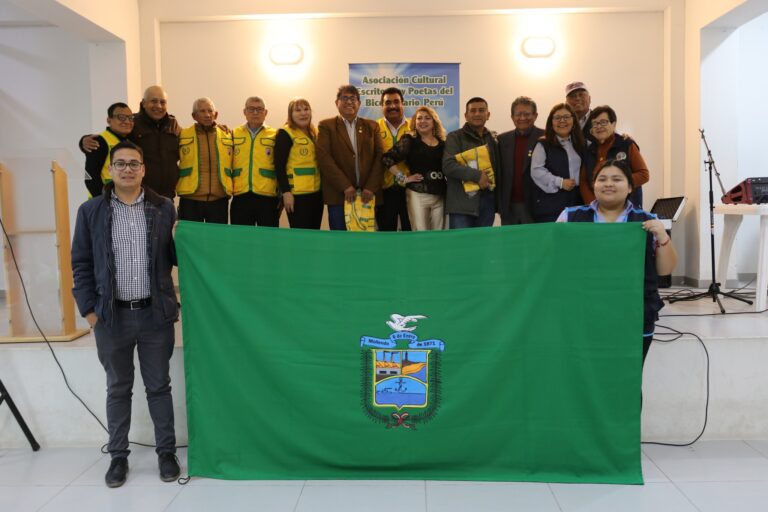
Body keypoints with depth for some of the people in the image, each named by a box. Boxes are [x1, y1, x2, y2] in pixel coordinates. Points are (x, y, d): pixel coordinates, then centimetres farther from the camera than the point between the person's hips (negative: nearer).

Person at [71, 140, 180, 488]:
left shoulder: (163, 208, 3)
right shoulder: (91, 211, 3)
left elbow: (178, 257, 5)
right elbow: (81, 264, 4)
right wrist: (89, 308, -2)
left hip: (155, 314, 0)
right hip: (111, 315, 1)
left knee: (159, 386, 10)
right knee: (118, 389, 13)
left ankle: (166, 452, 22)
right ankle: (118, 456, 26)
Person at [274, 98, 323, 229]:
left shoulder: (315, 132, 13)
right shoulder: (285, 134, -7)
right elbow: (279, 166, -12)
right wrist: (286, 192, -18)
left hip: (316, 192, 7)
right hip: (297, 194, -7)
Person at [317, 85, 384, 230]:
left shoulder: (372, 126, 13)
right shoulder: (326, 126, 5)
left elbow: (380, 157, 4)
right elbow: (324, 158, -6)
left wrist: (371, 187, -8)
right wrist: (345, 186, -14)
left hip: (367, 194, 2)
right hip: (339, 195, -2)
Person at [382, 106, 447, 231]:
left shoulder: (442, 143, 11)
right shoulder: (409, 140, -2)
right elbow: (387, 158, -9)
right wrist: (403, 178, -9)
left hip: (440, 195, 4)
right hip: (418, 194, -4)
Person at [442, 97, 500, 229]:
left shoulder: (494, 138, 15)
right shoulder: (455, 137, 1)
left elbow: (498, 166, 22)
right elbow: (448, 166, -12)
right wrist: (477, 175, -18)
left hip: (487, 201, 5)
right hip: (462, 203, -5)